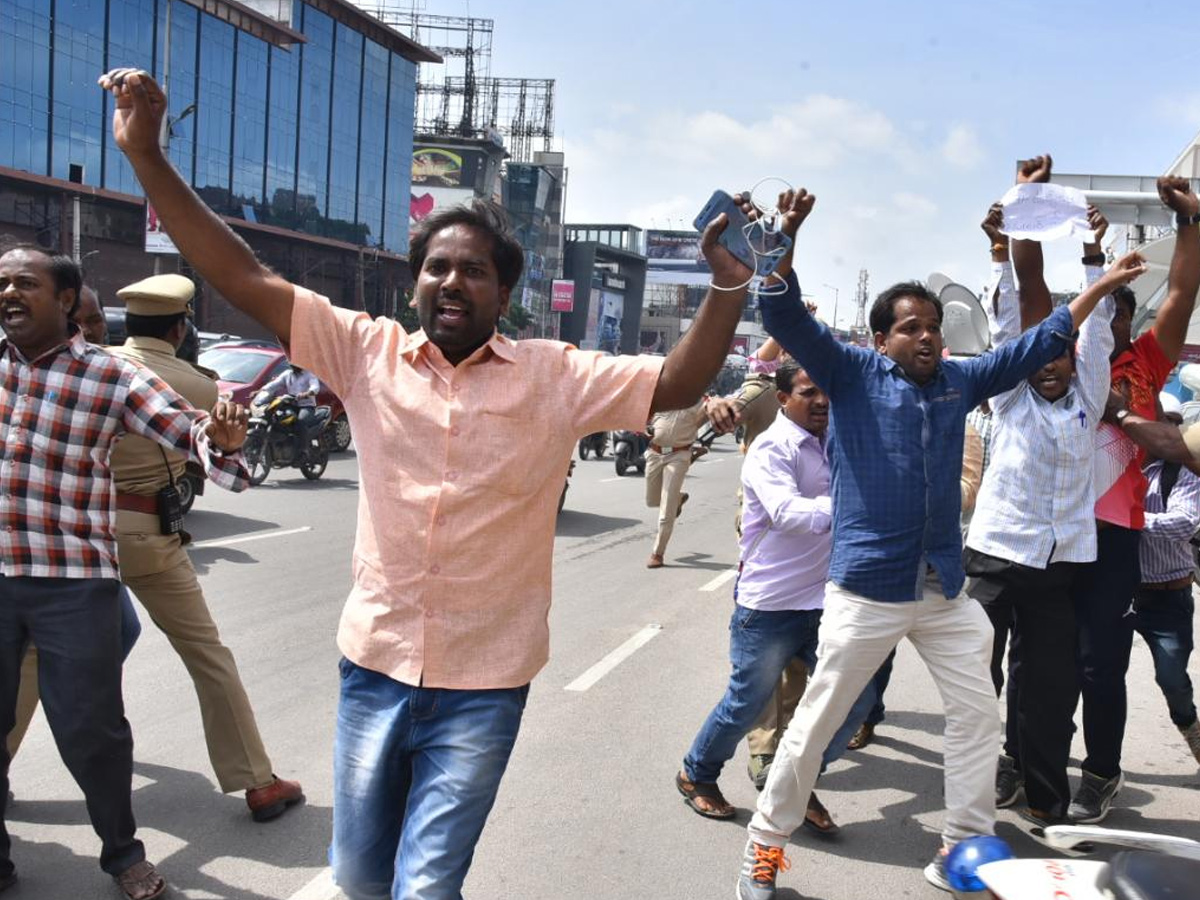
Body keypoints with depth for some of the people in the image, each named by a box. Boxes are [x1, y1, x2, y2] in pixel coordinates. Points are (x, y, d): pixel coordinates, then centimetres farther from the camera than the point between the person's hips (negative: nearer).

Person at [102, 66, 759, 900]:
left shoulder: (556, 377, -5)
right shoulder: (371, 351, -2)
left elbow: (676, 384, -11)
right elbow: (244, 278, -5)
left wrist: (729, 282, -25)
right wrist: (147, 155, -11)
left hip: (483, 686, -3)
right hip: (373, 665, 3)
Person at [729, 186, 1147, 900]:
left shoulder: (958, 380, 10)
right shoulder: (852, 374, -4)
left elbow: (1035, 347, 19)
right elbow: (786, 318, -14)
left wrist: (1101, 287, 19)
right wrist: (785, 241, -29)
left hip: (946, 591, 6)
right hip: (866, 591, -5)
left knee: (979, 714, 13)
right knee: (815, 724, 2)